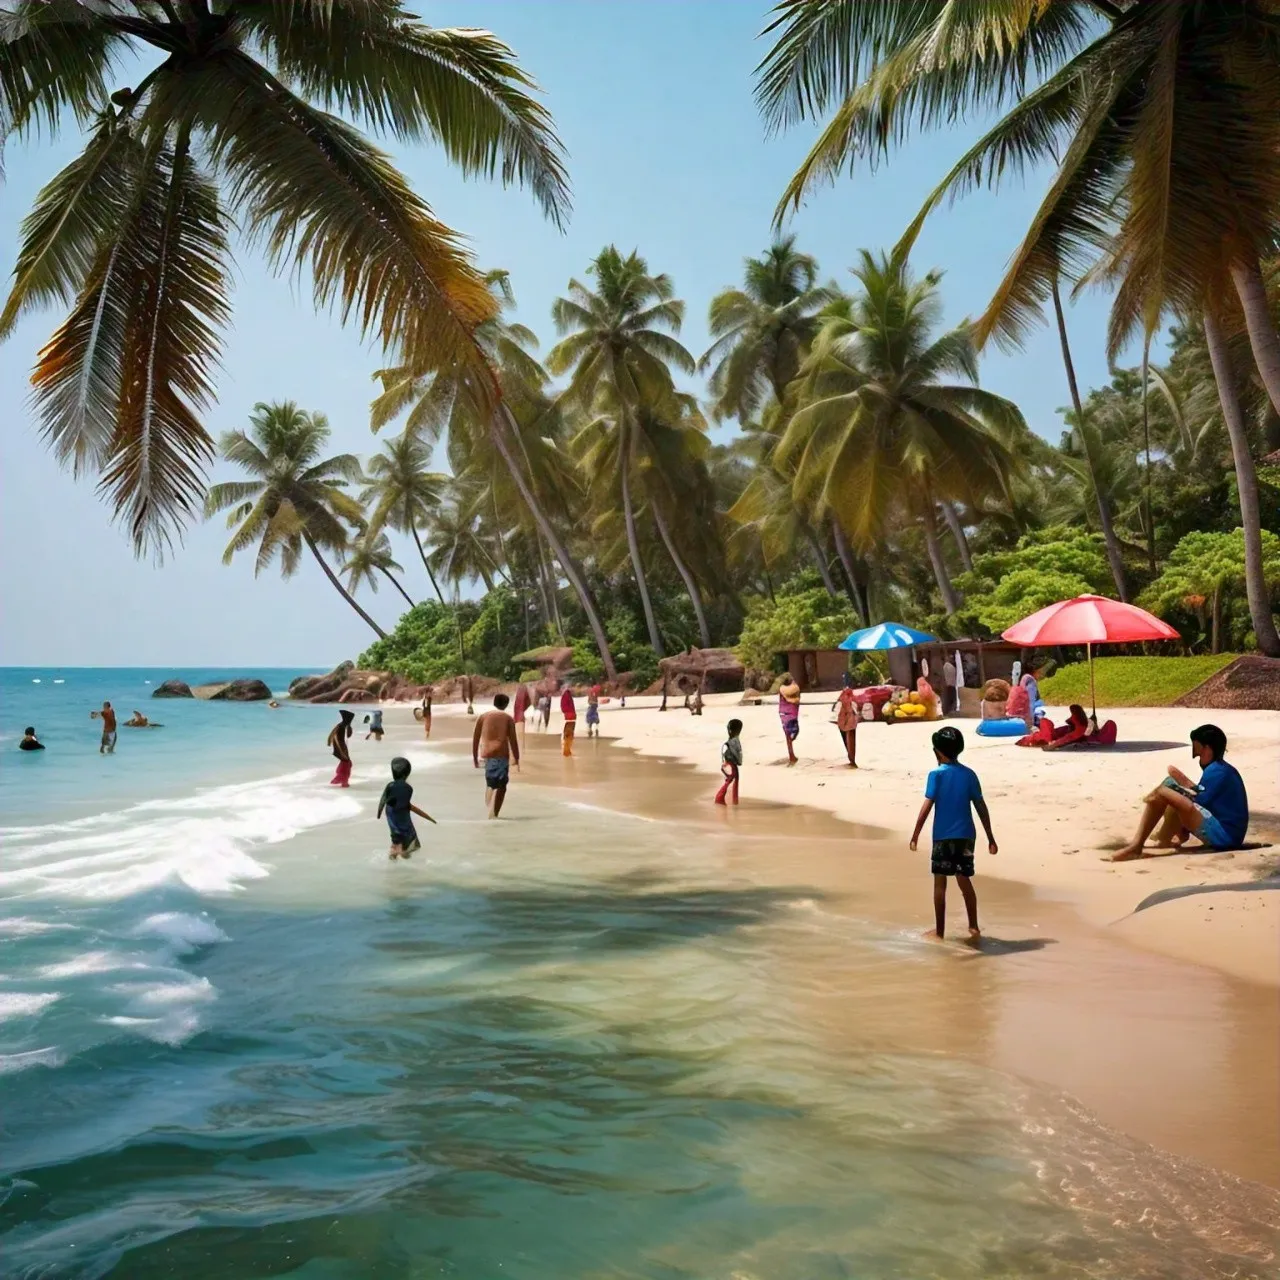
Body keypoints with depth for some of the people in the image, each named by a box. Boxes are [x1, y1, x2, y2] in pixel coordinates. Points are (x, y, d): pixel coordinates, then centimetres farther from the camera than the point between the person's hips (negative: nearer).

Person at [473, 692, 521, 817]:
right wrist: (516, 759, 1)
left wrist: (475, 757, 14)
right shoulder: (508, 718, 4)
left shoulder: (483, 716, 11)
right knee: (501, 785, 2)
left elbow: (475, 738, 9)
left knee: (490, 783, 21)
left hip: (487, 754, 3)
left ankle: (489, 809, 7)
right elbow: (512, 740, -3)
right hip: (501, 754, -3)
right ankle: (494, 813, -10)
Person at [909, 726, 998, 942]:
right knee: (964, 880, 16)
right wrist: (990, 838, 11)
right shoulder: (969, 774, 3)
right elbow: (981, 807, 4)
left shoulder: (937, 774, -8)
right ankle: (974, 927, 17)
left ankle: (939, 931, 11)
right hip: (965, 835, 4)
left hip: (943, 836, -4)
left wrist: (915, 835, -10)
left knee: (940, 882, 5)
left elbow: (927, 807, -14)